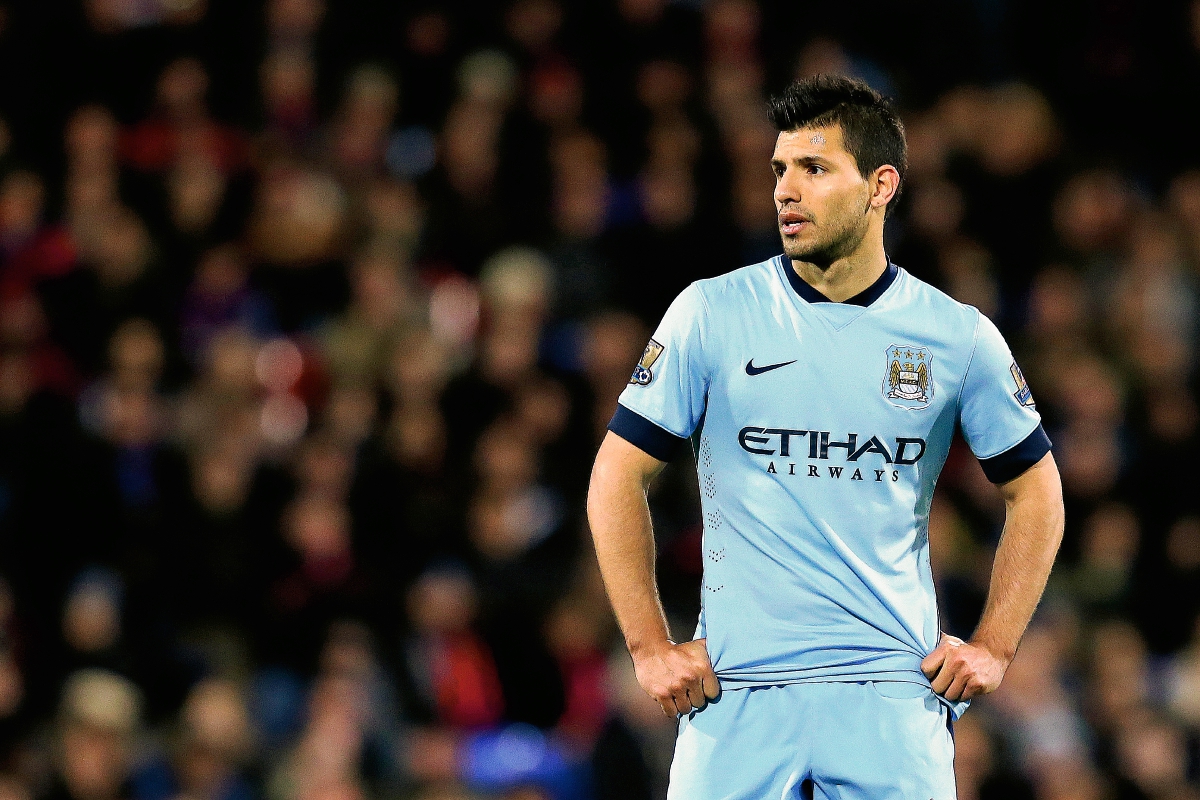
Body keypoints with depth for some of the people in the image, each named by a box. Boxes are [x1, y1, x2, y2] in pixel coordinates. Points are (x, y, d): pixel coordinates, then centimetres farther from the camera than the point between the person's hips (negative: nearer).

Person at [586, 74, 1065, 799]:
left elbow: (1035, 491, 15)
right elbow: (619, 476, 5)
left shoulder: (959, 337, 4)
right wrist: (651, 648, -1)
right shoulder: (711, 315, 1)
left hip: (895, 692, 0)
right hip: (736, 692, 0)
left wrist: (993, 648, 6)